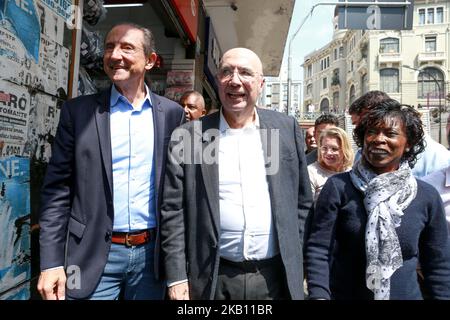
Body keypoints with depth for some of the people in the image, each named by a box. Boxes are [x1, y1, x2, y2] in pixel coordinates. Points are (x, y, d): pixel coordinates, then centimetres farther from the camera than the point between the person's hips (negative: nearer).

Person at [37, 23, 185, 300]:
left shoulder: (172, 113, 1)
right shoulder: (78, 110, -2)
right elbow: (57, 190, -3)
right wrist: (51, 262, -8)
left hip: (152, 252, 2)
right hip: (94, 254, -1)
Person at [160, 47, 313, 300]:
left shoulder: (287, 128, 1)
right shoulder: (187, 136, -4)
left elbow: (302, 201, 7)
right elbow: (173, 211, -4)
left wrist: (295, 256, 4)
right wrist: (176, 277, -6)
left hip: (276, 276, 2)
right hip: (213, 278, -1)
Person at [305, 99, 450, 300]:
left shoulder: (427, 196, -5)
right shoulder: (338, 187, -13)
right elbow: (318, 250, -14)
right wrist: (319, 294, -22)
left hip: (406, 294, 2)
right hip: (343, 294, -2)